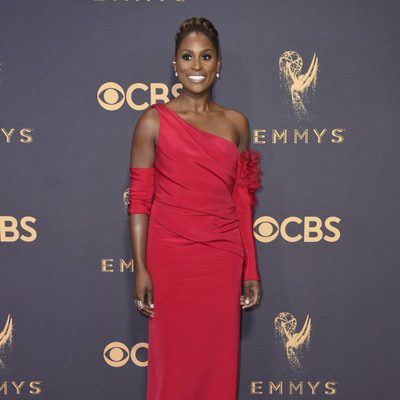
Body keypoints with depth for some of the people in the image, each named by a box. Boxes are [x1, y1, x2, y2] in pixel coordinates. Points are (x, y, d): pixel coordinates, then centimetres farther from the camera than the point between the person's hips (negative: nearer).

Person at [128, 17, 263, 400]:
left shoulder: (236, 123, 8)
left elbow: (242, 201, 9)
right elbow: (139, 199, -4)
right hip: (170, 256, -3)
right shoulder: (154, 120, -2)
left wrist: (251, 270, 8)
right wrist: (140, 269, -9)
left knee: (218, 360, 10)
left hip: (223, 259, 3)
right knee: (173, 360, 7)